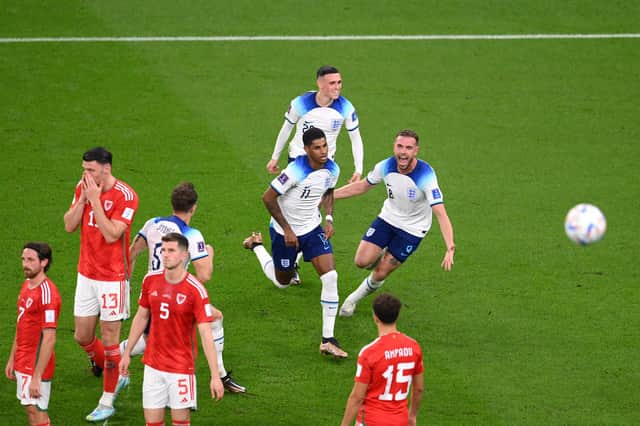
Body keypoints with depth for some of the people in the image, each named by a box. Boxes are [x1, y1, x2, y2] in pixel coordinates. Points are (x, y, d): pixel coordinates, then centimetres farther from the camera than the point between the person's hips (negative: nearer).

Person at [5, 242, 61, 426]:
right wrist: (12, 358, 19)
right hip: (23, 362, 9)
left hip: (37, 363, -9)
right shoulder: (27, 285, 9)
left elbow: (49, 339, -23)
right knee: (31, 409, 12)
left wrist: (37, 377, -24)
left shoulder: (47, 293, -20)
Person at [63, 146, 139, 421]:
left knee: (109, 340, -1)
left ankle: (107, 402, 10)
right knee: (82, 337, 10)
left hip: (112, 278, -6)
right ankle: (115, 377, 35)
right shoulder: (83, 188, 3)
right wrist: (83, 198, -12)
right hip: (86, 274, 7)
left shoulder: (125, 195, -17)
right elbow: (69, 226, 0)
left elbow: (111, 234, -23)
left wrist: (95, 200, -23)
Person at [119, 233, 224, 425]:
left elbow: (206, 334, -17)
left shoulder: (195, 290, -15)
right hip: (153, 365, 4)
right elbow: (141, 316, 14)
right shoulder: (151, 280, 0)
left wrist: (215, 376, -20)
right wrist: (127, 352, 17)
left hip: (181, 367, -4)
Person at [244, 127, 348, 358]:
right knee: (282, 281, 16)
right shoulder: (296, 171, -30)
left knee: (330, 276, -13)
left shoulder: (332, 170, -10)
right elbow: (268, 198, -22)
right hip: (285, 231, -4)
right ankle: (257, 245, 46)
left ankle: (328, 340, -8)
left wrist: (329, 218, -1)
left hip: (313, 229, 4)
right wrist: (287, 229, -19)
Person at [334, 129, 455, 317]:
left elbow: (441, 214, -36)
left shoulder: (426, 176, -31)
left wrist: (450, 249, -49)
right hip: (388, 218, 3)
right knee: (362, 261, -10)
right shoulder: (386, 166, -17)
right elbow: (362, 186, 3)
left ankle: (356, 297, 32)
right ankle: (382, 258, 27)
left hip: (412, 229, -3)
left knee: (380, 274, 1)